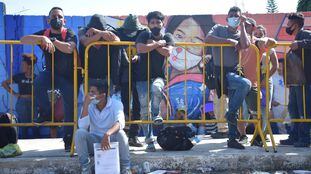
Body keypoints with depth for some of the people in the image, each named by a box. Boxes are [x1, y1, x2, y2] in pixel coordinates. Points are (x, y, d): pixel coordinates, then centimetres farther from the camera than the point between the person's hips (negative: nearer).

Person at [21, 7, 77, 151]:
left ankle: (68, 139, 9)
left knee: (70, 106, -3)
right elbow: (23, 40, -16)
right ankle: (45, 112, -12)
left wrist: (51, 40, -28)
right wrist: (43, 38, -30)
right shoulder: (44, 33, -1)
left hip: (69, 77, -1)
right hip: (51, 73, 1)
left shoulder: (69, 34, -8)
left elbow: (69, 48, -30)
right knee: (39, 81, -32)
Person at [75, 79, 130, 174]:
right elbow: (82, 126, -20)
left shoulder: (116, 104, -14)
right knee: (79, 133, -25)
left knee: (120, 133, -34)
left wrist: (107, 134, -52)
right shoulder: (89, 106, -6)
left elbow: (120, 123, -33)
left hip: (112, 140, -2)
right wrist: (86, 104, -24)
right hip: (94, 141, 2)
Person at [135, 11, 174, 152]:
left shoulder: (167, 37, 5)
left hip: (159, 76, 0)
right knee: (144, 110, -7)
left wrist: (152, 44, -10)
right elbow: (140, 49, -19)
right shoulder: (144, 35, 3)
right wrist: (158, 44, -13)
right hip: (143, 77, 0)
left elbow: (168, 52, -15)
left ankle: (156, 114, -14)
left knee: (156, 88, -38)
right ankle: (149, 140, 3)